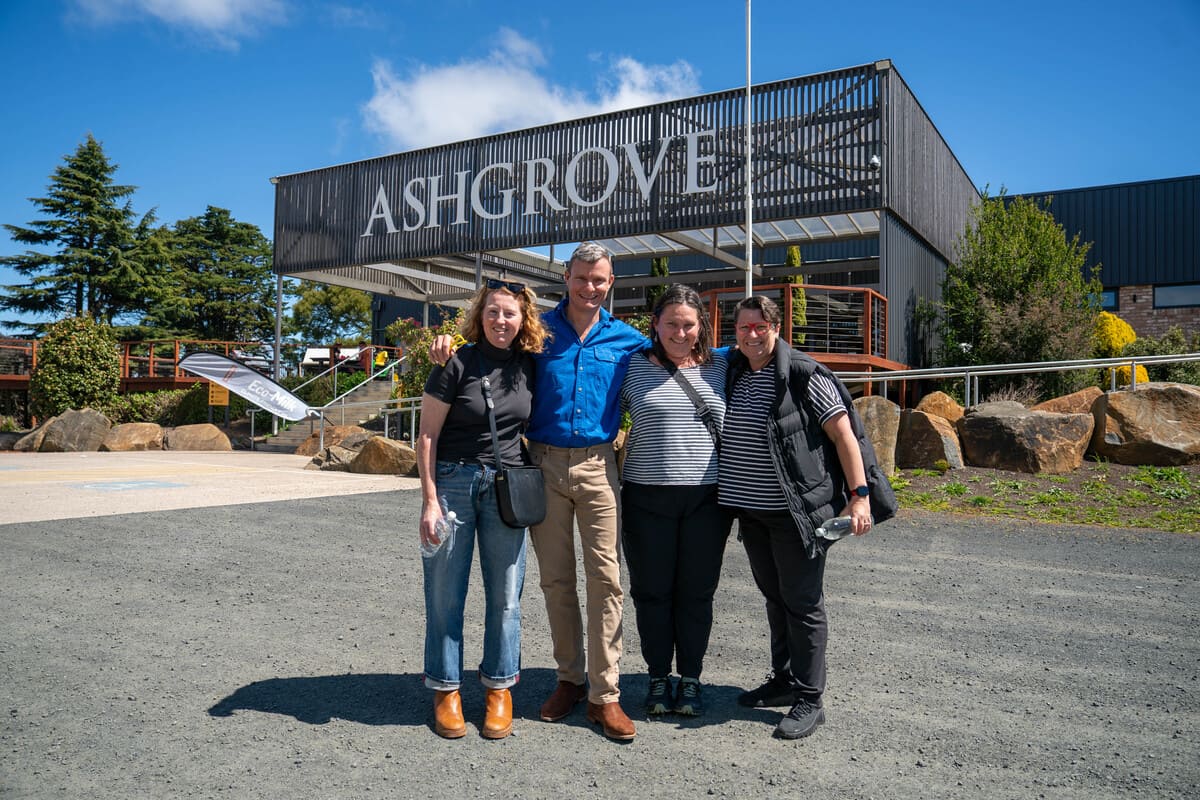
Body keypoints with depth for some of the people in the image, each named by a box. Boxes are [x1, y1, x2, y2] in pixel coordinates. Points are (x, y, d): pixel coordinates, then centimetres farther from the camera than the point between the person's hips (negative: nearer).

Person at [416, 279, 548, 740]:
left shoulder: (529, 367, 4)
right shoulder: (458, 364, -6)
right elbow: (427, 435, -6)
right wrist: (430, 499, -11)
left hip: (507, 486, 3)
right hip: (453, 481, -3)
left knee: (505, 594, 7)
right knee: (445, 593, 5)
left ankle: (499, 689, 22)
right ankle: (446, 689, 20)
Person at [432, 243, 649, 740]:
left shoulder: (625, 339, 7)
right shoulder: (539, 330, 5)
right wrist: (448, 350, -6)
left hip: (597, 466, 0)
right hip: (545, 465, 1)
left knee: (605, 577, -4)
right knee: (555, 578, 8)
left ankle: (604, 694, 4)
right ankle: (569, 678, 23)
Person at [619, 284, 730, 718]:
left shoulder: (721, 367, 7)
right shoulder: (633, 367, 2)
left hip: (706, 498, 1)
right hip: (647, 498, -1)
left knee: (697, 593, 8)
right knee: (652, 591, 7)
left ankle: (691, 679, 24)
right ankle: (658, 678, 24)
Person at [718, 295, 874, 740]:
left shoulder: (803, 375, -11)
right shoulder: (731, 375, 8)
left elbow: (843, 435, -11)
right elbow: (725, 436, 20)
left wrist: (859, 495, -16)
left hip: (798, 510, -6)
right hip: (752, 511, 7)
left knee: (802, 602, 1)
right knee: (775, 598, 18)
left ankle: (809, 699, 12)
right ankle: (784, 680, 32)